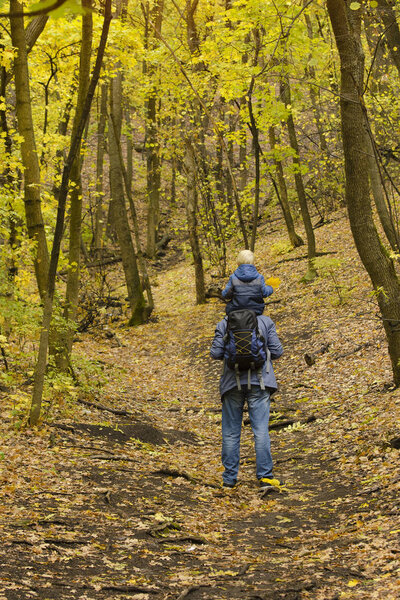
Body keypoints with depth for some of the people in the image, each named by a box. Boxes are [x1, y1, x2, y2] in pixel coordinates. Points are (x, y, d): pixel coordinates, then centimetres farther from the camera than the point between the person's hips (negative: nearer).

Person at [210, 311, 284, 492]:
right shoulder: (265, 321, 3)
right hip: (259, 382, 0)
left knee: (231, 432, 9)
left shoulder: (224, 324, 2)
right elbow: (276, 351, 0)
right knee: (261, 431, -3)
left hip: (233, 382, 1)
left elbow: (216, 353, -3)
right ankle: (265, 478, -9)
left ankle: (229, 479, 12)